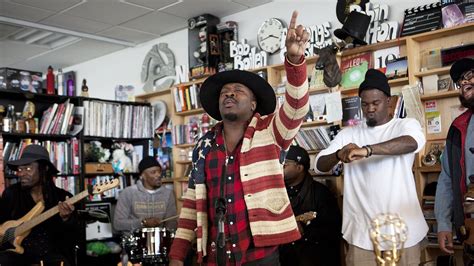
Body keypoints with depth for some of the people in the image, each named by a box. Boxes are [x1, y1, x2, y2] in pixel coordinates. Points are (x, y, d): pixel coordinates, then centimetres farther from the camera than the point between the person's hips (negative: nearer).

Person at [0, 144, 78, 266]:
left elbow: (73, 238, -7)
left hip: (51, 254, -2)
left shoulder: (63, 198, 0)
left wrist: (66, 219, -26)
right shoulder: (11, 193, 7)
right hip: (18, 251, 2)